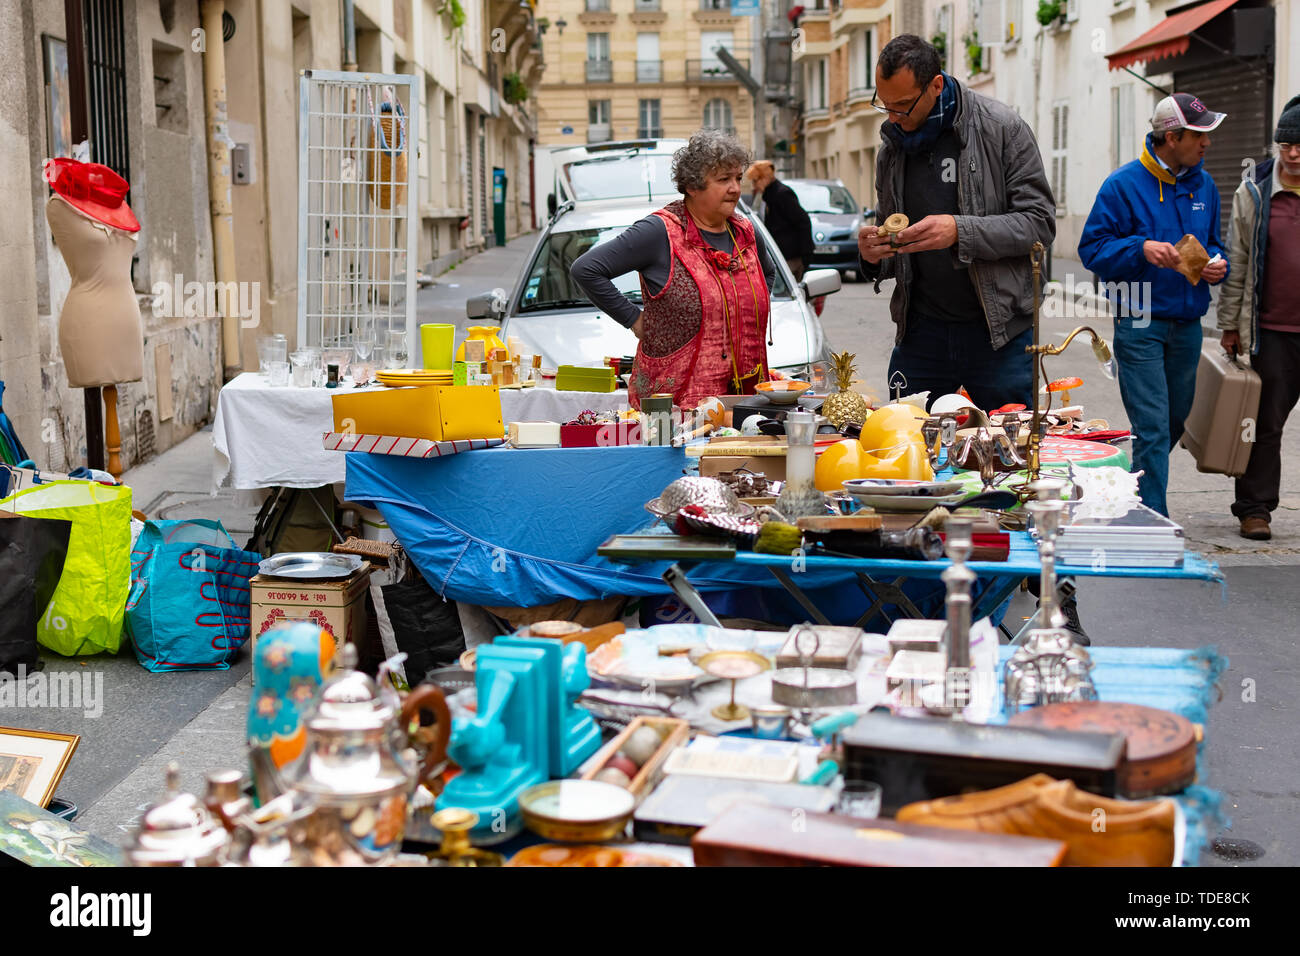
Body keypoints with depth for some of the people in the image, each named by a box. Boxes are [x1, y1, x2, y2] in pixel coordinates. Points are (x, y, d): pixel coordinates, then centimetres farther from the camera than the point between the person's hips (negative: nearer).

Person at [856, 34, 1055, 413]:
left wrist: (960, 232, -21)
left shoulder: (1002, 128, -5)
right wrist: (874, 255, -5)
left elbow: (1040, 222, -8)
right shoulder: (892, 148, 10)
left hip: (997, 331, -4)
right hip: (920, 333, 4)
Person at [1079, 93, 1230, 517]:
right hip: (1139, 322, -6)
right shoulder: (1124, 184, -7)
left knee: (1175, 420, 16)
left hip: (1187, 323, 6)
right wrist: (1141, 249, -24)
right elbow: (1092, 247, -9)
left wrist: (1217, 264, 0)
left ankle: (1139, 487, 37)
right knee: (1152, 428, -9)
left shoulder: (1203, 185, 11)